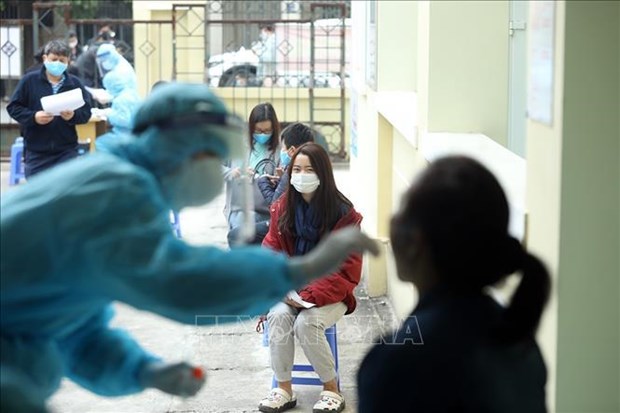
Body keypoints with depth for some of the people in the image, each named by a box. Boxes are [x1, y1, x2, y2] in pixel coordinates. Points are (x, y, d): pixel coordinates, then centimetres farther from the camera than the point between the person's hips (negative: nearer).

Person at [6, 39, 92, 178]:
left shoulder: (75, 83, 3)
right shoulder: (29, 81, -1)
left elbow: (86, 111, 4)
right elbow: (13, 107, 0)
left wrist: (73, 116, -18)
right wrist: (33, 117, -16)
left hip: (67, 151, 1)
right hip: (37, 152, -1)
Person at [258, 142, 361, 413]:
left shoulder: (343, 214, -11)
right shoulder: (282, 208, 2)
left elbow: (345, 269, -12)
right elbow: (271, 251, 3)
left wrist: (310, 296, -22)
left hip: (329, 293, -3)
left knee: (306, 322, -31)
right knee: (279, 316, -28)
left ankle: (331, 389, -11)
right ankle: (284, 389, -17)